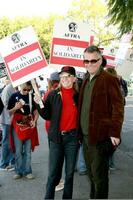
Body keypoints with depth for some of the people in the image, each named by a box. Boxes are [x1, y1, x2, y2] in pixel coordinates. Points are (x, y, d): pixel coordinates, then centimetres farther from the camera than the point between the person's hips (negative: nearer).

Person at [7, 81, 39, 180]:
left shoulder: (32, 97, 0)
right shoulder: (14, 96, -2)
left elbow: (36, 112, 6)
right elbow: (9, 112, 2)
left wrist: (34, 121, -12)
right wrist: (16, 108, -18)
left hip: (29, 127, 1)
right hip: (17, 126, 0)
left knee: (27, 151, 7)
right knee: (18, 151, 5)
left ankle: (27, 171, 17)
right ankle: (19, 171, 17)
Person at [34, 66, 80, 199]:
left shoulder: (78, 96, 0)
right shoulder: (53, 95, 1)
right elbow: (47, 116, 1)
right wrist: (39, 104, -12)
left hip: (72, 138, 1)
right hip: (56, 137, 0)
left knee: (70, 172, 12)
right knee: (53, 173, 2)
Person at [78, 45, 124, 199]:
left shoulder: (109, 79, -10)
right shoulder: (86, 80, 13)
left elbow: (118, 108, -13)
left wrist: (115, 133, -17)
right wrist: (81, 131, 13)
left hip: (100, 136, -7)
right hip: (86, 135, 8)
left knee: (99, 175, 3)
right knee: (91, 173, 20)